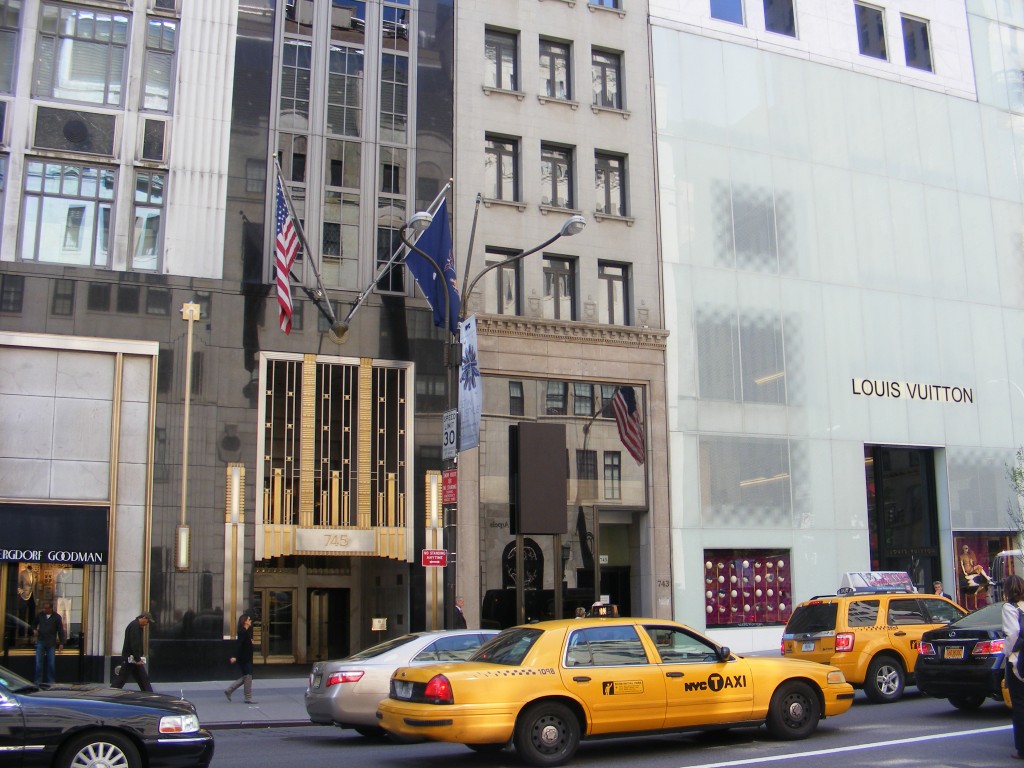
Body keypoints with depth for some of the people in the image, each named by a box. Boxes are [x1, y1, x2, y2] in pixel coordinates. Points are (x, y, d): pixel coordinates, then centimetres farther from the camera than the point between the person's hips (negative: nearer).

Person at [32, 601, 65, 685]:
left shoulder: (57, 617, -1)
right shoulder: (40, 615, 4)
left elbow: (60, 630, 0)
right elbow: (34, 624, 22)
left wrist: (61, 643, -5)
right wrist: (34, 630, -1)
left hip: (51, 643, -1)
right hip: (40, 642, 1)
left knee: (51, 663, 3)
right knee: (39, 662, 0)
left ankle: (51, 681, 10)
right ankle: (38, 681, 6)